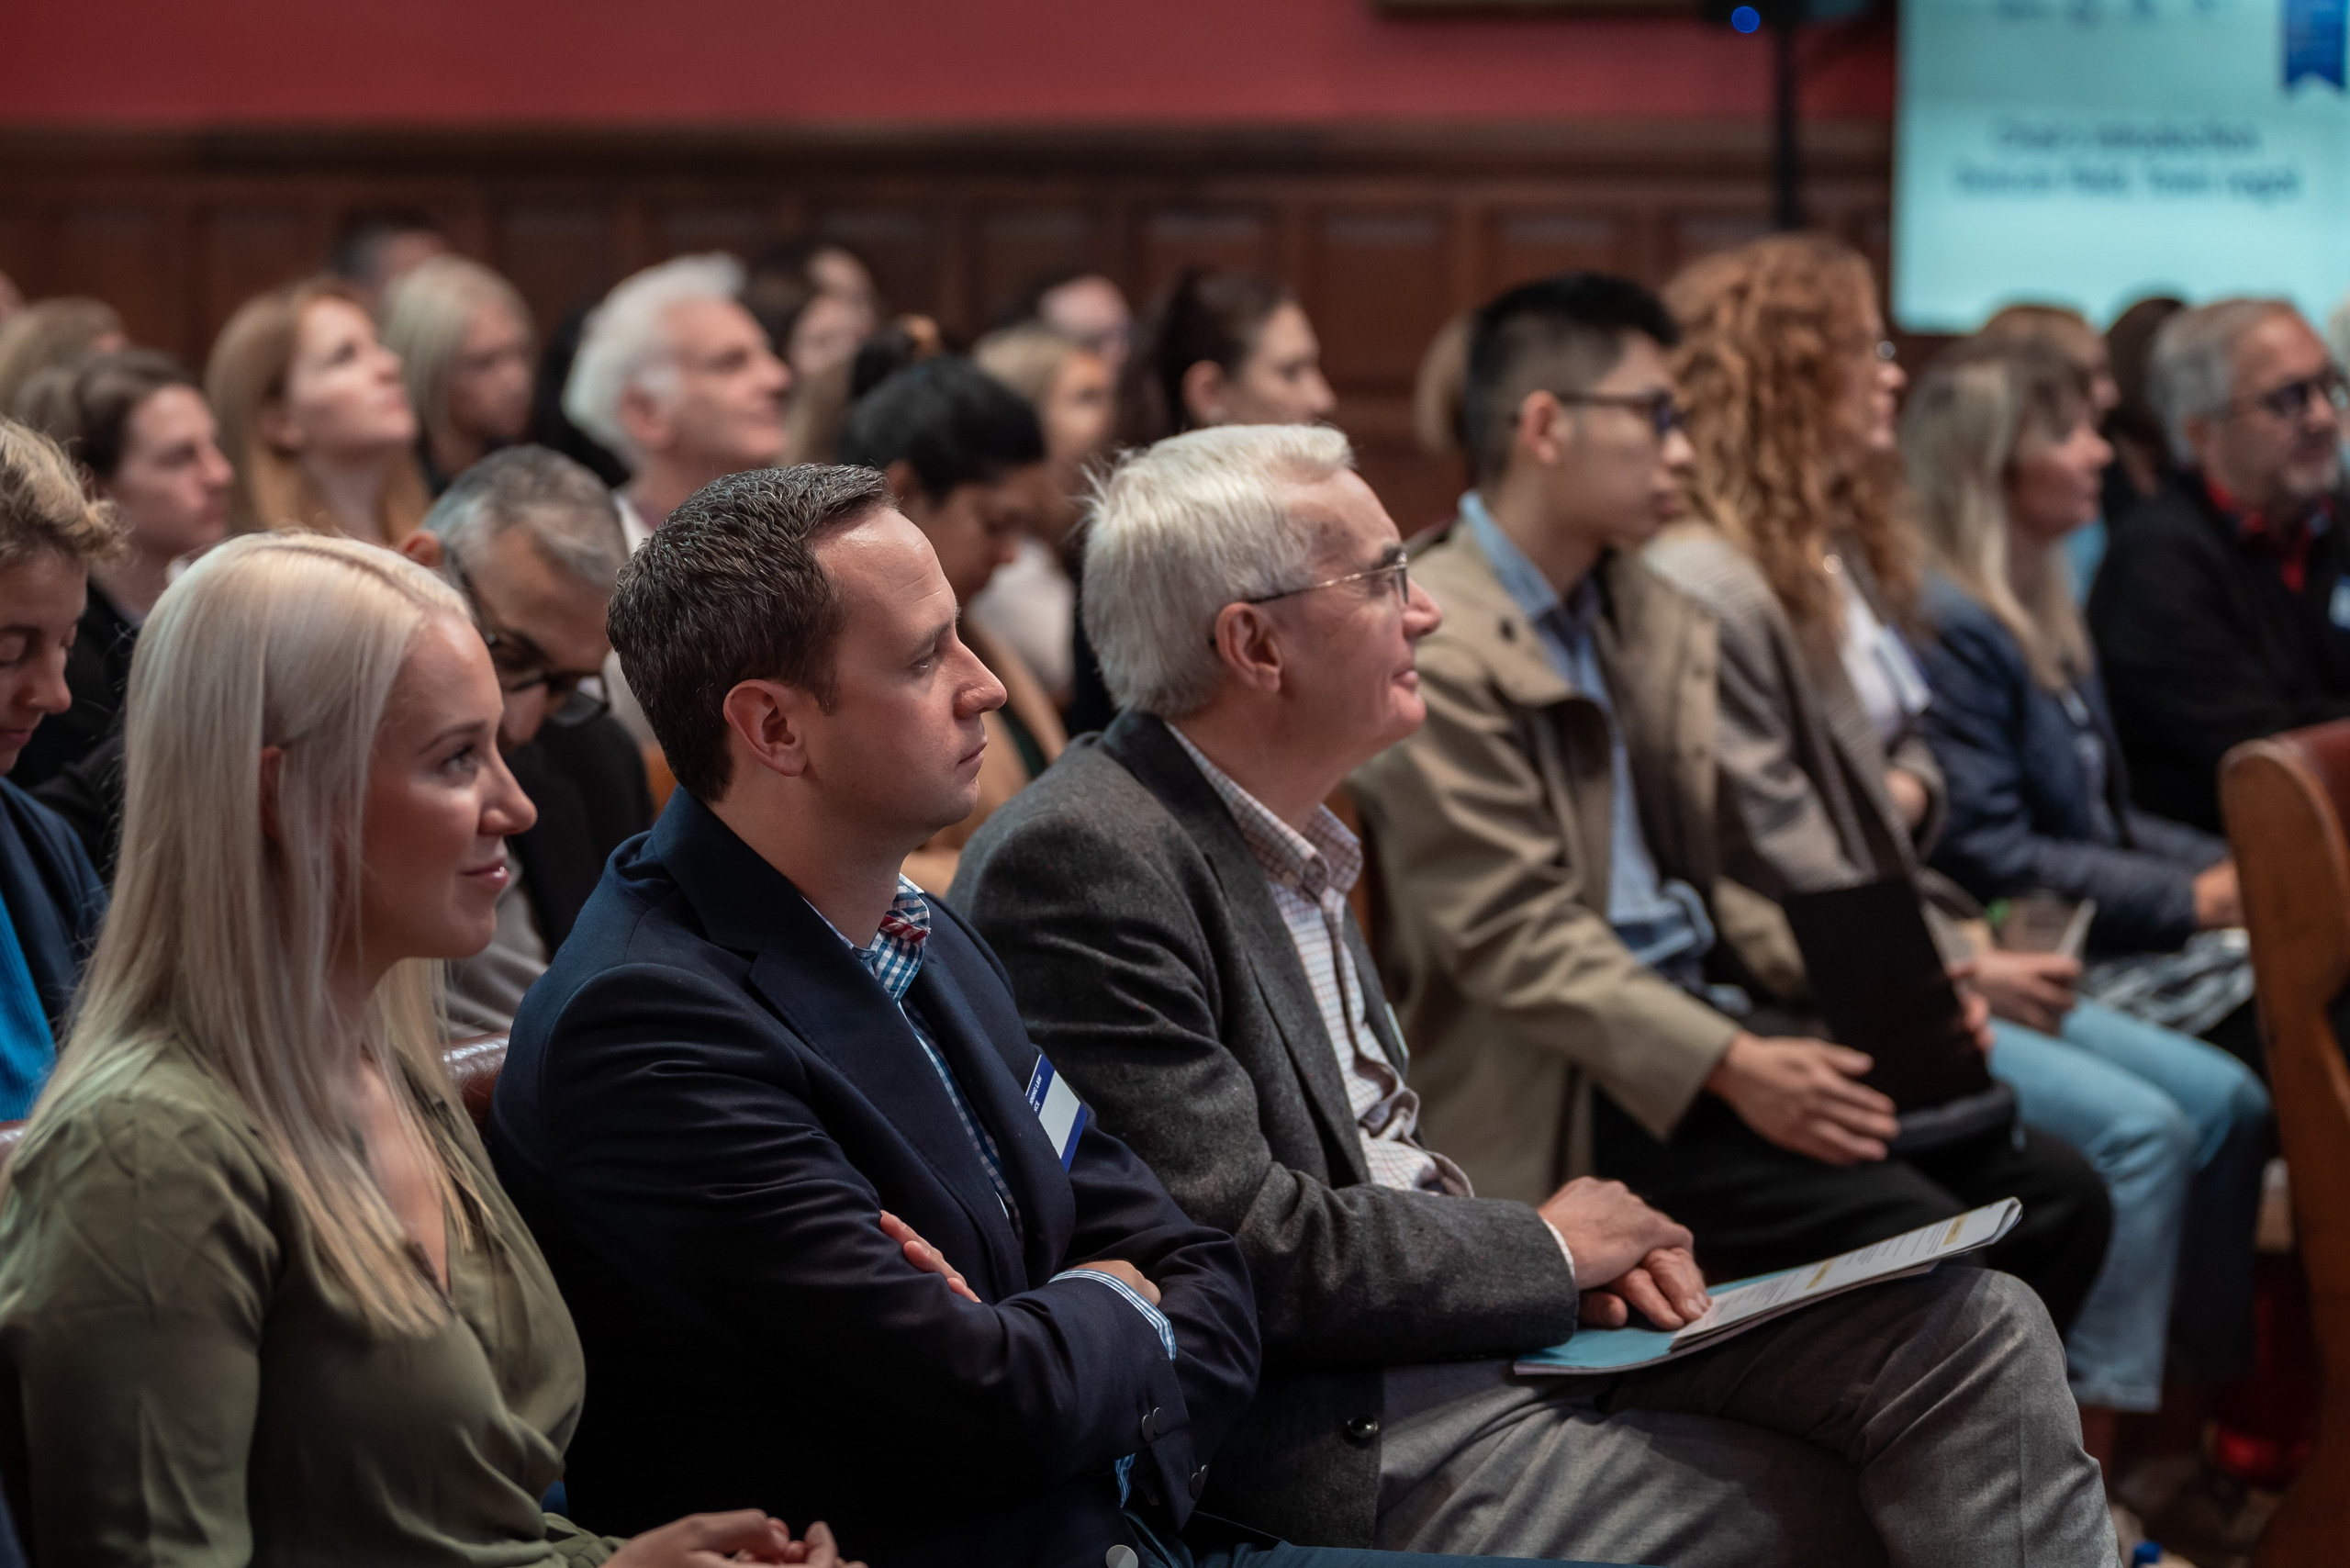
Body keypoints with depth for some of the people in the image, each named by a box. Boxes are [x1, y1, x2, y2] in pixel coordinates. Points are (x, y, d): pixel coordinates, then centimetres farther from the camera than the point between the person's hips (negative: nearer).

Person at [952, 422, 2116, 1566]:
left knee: (1973, 1327, -5)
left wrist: (1573, 1246, 2)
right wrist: (1545, 1251, -9)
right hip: (1344, 1446, -9)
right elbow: (1245, 1252, -22)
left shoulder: (1285, 840, 13)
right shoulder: (1083, 864, -17)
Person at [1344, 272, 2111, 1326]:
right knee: (1917, 1242, -24)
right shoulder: (1434, 647, -12)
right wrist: (1729, 1069, -24)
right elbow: (1512, 935, -17)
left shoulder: (1648, 608, 16)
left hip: (1706, 1006, 9)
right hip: (1566, 1081, -9)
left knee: (2057, 1197, -5)